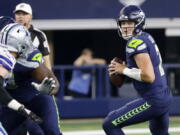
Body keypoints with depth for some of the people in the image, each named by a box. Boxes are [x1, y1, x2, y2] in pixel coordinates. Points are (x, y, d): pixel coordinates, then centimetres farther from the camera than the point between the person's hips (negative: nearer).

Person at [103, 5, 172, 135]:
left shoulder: (136, 43, -18)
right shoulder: (147, 37, 11)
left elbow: (149, 76, -27)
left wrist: (124, 70, -14)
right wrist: (122, 68, 8)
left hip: (153, 102, -10)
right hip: (165, 97, 10)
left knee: (110, 124, -7)